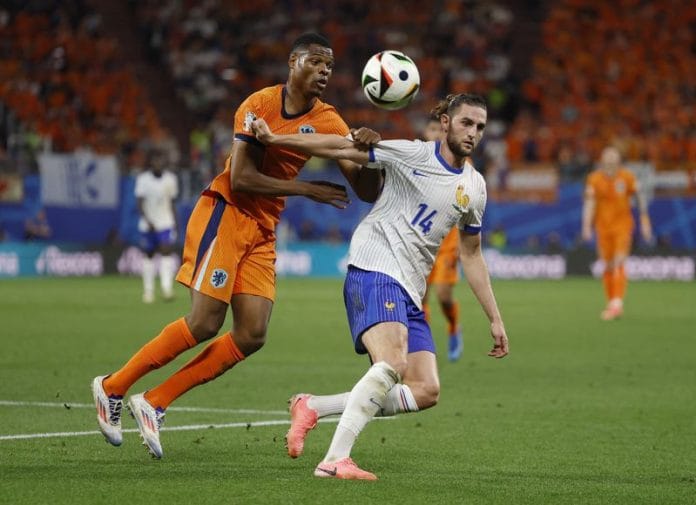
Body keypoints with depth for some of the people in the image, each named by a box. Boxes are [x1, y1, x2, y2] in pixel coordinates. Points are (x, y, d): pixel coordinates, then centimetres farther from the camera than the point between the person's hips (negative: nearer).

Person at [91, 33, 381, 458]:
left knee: (252, 335, -7)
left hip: (263, 231, 6)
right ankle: (113, 387, 0)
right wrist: (306, 189, -17)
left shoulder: (328, 123, 4)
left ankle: (155, 404, 1)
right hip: (225, 214, -6)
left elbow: (366, 191, 0)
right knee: (205, 323, -15)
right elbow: (240, 178, -17)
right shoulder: (260, 105, -11)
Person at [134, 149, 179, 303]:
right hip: (147, 225, -1)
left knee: (167, 252, -16)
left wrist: (175, 223, 13)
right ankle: (148, 290, 18)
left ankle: (167, 286, -24)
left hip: (166, 223, 1)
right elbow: (139, 203, -11)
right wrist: (147, 220, -23)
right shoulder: (143, 179, -6)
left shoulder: (170, 179, 4)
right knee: (149, 255, 8)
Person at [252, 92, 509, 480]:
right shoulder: (412, 155, -4)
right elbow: (343, 148, -3)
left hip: (410, 295, 7)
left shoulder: (475, 187, 15)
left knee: (426, 393, -5)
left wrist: (495, 319, 22)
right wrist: (274, 139, -8)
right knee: (392, 365, -30)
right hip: (375, 272, -7)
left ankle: (314, 407, 2)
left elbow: (472, 255, 23)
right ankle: (335, 459, -29)